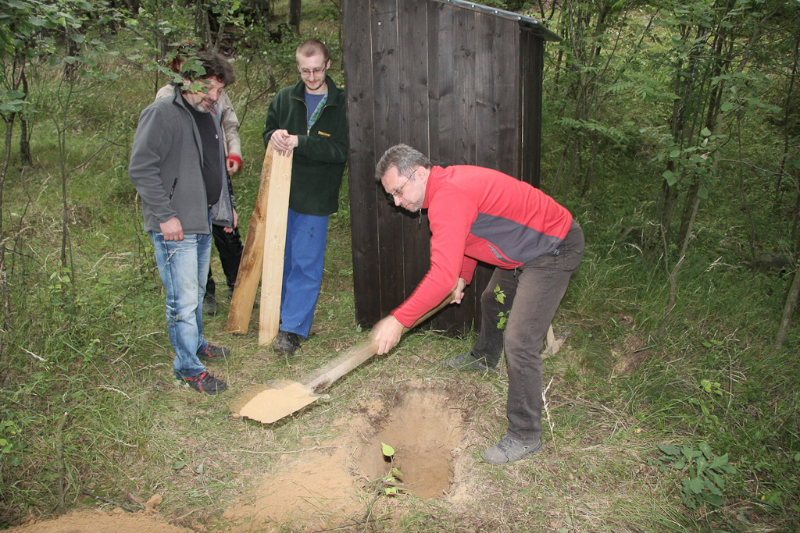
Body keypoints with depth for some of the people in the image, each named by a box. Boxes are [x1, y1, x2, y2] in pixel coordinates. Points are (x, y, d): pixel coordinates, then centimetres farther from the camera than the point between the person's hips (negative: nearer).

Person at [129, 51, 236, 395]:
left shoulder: (210, 115, 14)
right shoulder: (162, 114, -14)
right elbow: (141, 169, -19)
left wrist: (225, 206, 20)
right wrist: (165, 215, -21)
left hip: (203, 221, 9)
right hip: (175, 226, -9)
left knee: (197, 290, 21)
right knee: (183, 299, -4)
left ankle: (195, 343, 39)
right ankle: (188, 367, 9)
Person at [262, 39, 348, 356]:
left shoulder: (341, 104, -5)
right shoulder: (284, 99, 7)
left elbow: (341, 150, -15)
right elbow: (267, 133, 14)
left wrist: (300, 142, -23)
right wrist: (274, 136, -10)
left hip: (316, 198, -4)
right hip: (282, 192, 4)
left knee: (306, 264, -1)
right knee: (281, 258, 14)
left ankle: (293, 328, 7)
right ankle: (281, 314, 32)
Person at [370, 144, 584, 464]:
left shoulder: (448, 198, -32)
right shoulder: (447, 184, 2)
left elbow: (442, 276, -39)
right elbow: (473, 233, 19)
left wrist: (398, 320, -34)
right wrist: (463, 277, 12)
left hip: (555, 249, -11)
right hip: (527, 247, 11)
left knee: (520, 342, -14)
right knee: (492, 302, 30)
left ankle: (525, 436, 0)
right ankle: (483, 358, 59)